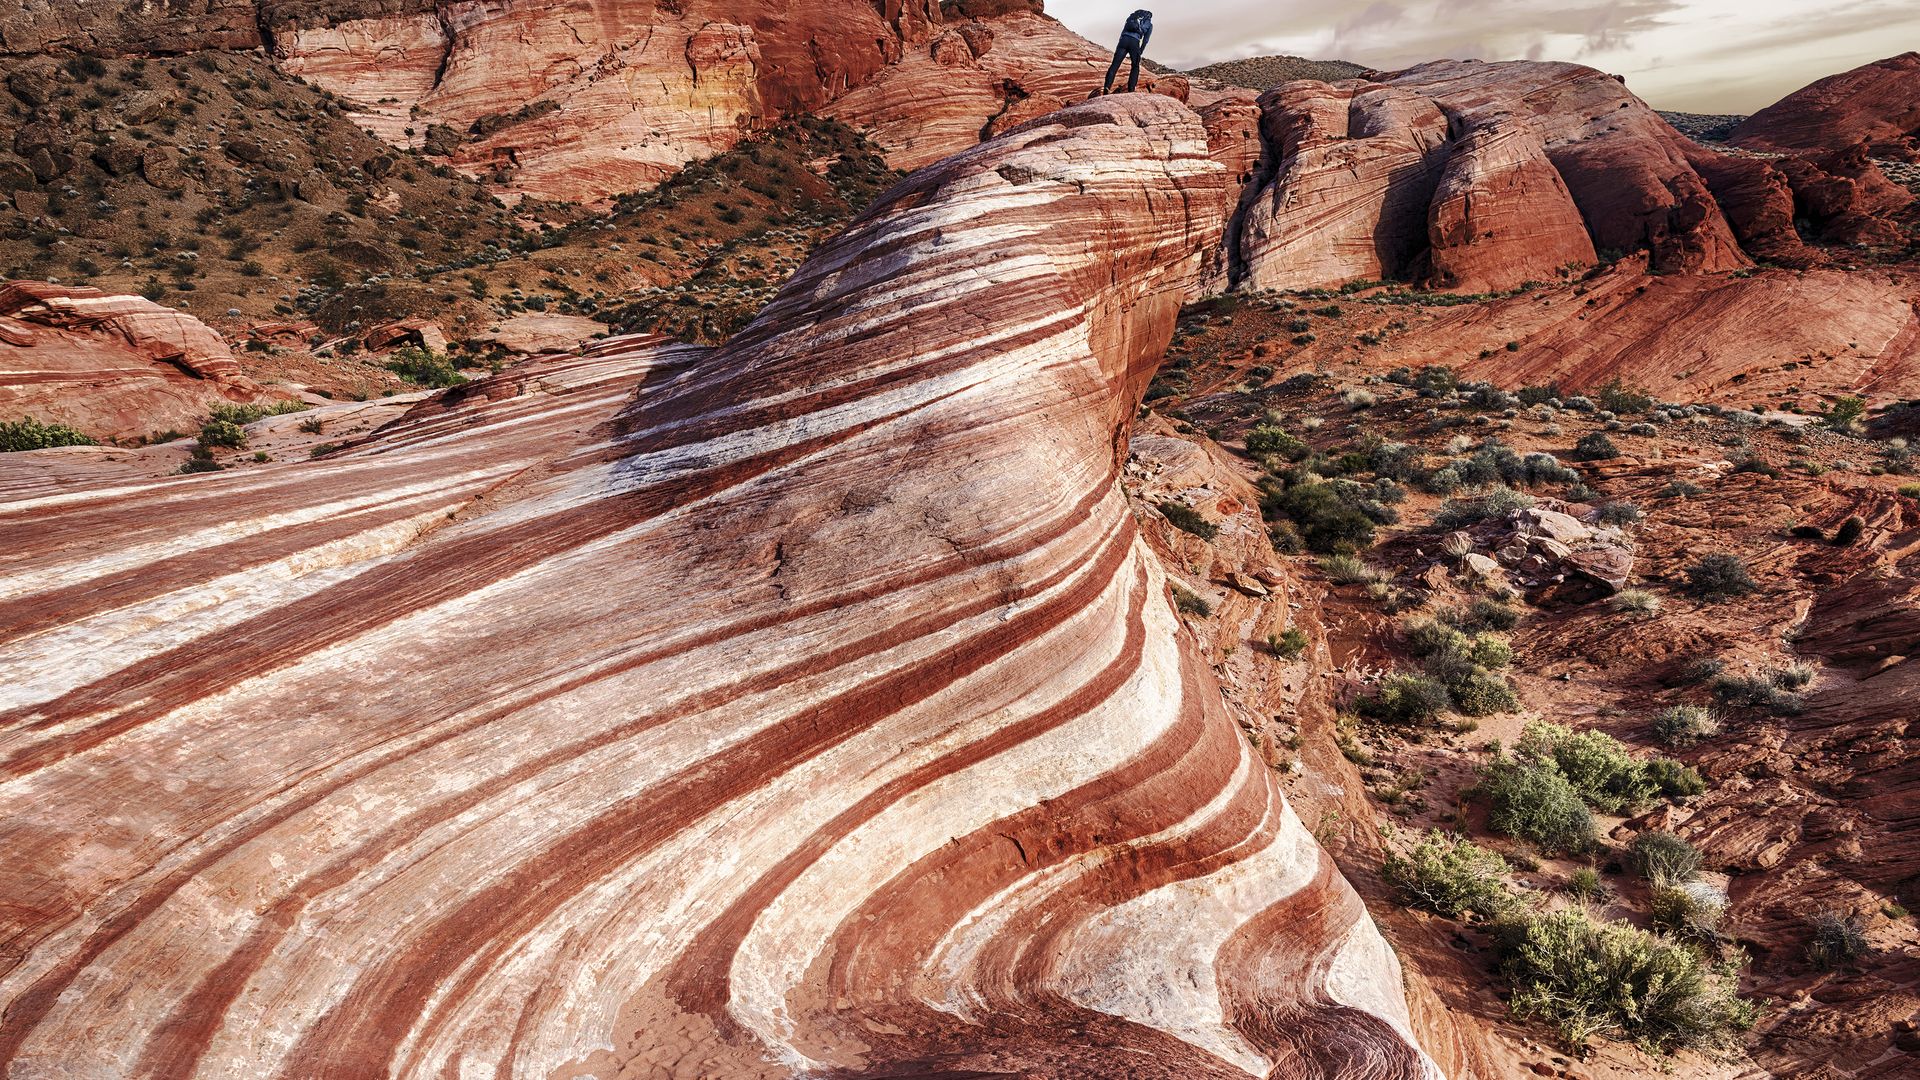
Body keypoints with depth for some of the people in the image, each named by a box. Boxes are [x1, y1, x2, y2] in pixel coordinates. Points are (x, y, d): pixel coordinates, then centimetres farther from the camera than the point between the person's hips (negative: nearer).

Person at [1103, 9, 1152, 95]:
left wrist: (1120, 45, 17)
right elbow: (1145, 40, 11)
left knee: (1114, 65, -5)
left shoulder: (1132, 16, 28)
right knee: (1135, 68, 13)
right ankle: (1131, 90, -1)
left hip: (1124, 39, 2)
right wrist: (1140, 53, 16)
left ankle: (1106, 88, -22)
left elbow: (1123, 31, 20)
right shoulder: (1149, 25, 20)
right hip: (1135, 42, -2)